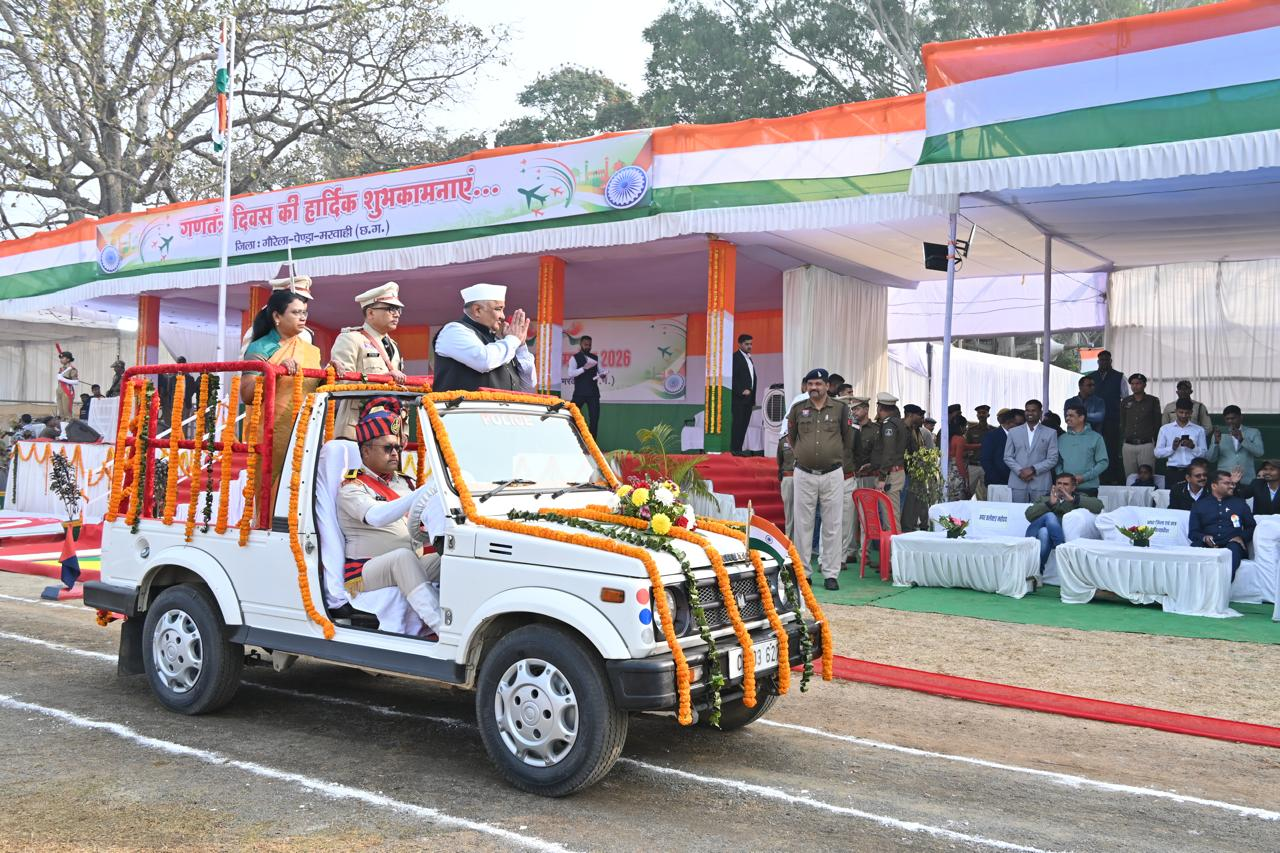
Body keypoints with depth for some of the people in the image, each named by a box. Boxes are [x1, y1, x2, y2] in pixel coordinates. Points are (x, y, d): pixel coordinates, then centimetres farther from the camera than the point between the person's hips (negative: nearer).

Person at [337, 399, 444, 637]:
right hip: (363, 575, -6)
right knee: (403, 557, -37)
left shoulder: (405, 483, 20)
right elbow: (377, 517, -24)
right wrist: (425, 490, -32)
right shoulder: (351, 487, -3)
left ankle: (430, 629, -36)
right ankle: (445, 628, -45)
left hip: (405, 570, 6)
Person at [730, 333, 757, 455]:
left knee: (744, 425, 6)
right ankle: (734, 449, -8)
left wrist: (753, 399, 15)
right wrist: (742, 391, -19)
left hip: (748, 398, 8)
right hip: (739, 398, -8)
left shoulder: (749, 359, 21)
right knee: (738, 424, -9)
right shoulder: (735, 357, -6)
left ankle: (739, 449, 8)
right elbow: (733, 377, -14)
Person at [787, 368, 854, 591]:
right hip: (804, 474, 1)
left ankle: (831, 574, 8)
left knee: (832, 526, 2)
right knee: (803, 525, 5)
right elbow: (791, 437, 16)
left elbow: (848, 439, 10)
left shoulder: (840, 408, 1)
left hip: (833, 474, -1)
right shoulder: (798, 409, 4)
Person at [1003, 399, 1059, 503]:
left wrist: (1033, 469, -11)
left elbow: (1052, 459, 1)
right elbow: (1007, 457, 9)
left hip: (1041, 484, -1)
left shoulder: (1050, 433, 7)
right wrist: (1020, 471, -7)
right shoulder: (1014, 432, 12)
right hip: (1018, 482, 1)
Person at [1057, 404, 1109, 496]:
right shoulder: (1062, 439, 12)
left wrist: (1084, 477, -11)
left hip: (1088, 488, -2)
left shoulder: (1096, 438, 3)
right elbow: (1058, 462, 13)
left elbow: (1103, 462, -1)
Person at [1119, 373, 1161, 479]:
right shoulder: (1125, 402, 12)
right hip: (1128, 446, 3)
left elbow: (1157, 423, 6)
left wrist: (1157, 445, 1)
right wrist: (1120, 444, 8)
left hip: (1146, 445, -3)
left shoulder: (1153, 401, 5)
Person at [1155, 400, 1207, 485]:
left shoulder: (1199, 430, 11)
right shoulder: (1165, 429, 10)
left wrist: (1193, 447, -10)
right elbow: (1157, 453, 4)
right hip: (1172, 471, 0)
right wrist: (1172, 448, -10)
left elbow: (1204, 454, 6)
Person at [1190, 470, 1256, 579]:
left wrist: (1242, 537, -3)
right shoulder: (1199, 505, 18)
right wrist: (1204, 537, -12)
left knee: (1233, 548, -36)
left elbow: (1252, 527, 18)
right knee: (1195, 547, -33)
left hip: (1231, 543, 0)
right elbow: (1193, 532, 11)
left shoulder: (1239, 503, 23)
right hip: (1208, 545, 0)